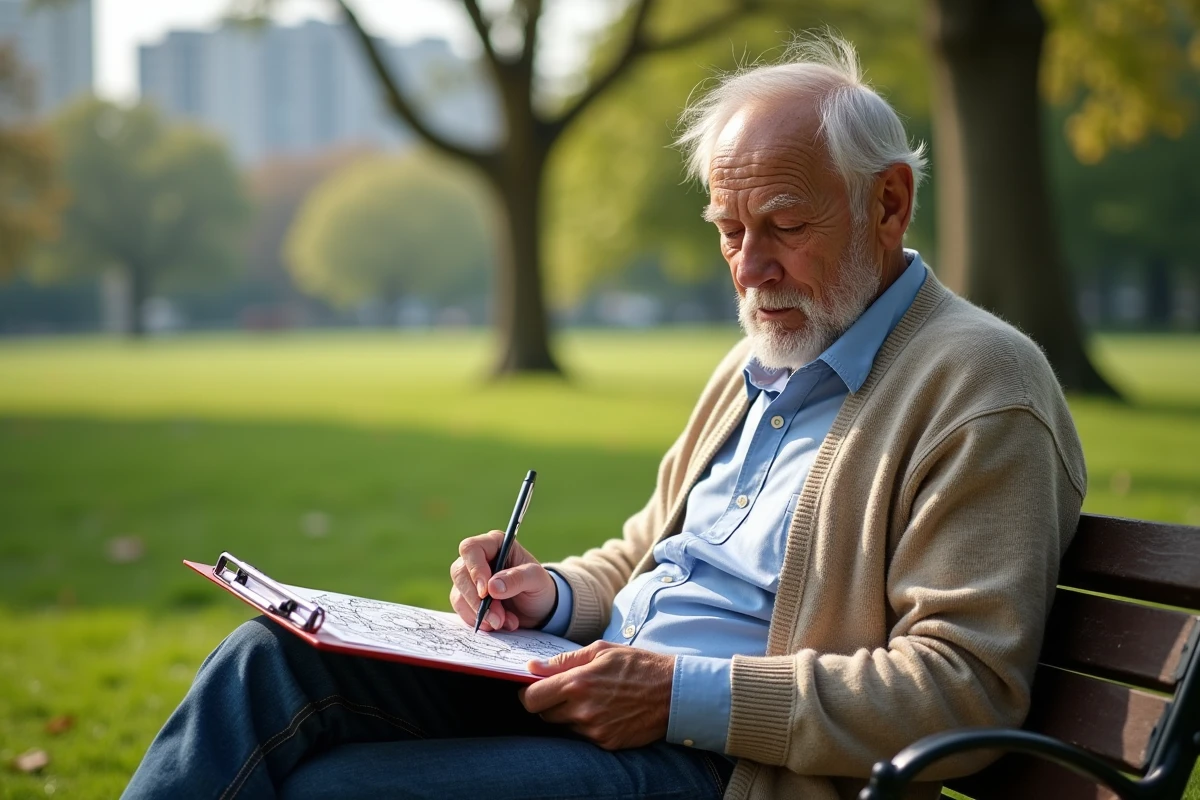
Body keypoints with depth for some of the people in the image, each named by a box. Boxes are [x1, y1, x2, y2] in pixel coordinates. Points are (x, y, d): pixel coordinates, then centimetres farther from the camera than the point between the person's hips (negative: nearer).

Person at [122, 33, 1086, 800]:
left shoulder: (982, 385, -9)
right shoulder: (762, 361, 20)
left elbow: (967, 686, -17)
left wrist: (683, 696, -22)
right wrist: (552, 594, 3)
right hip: (589, 686, 8)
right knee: (273, 660, -10)